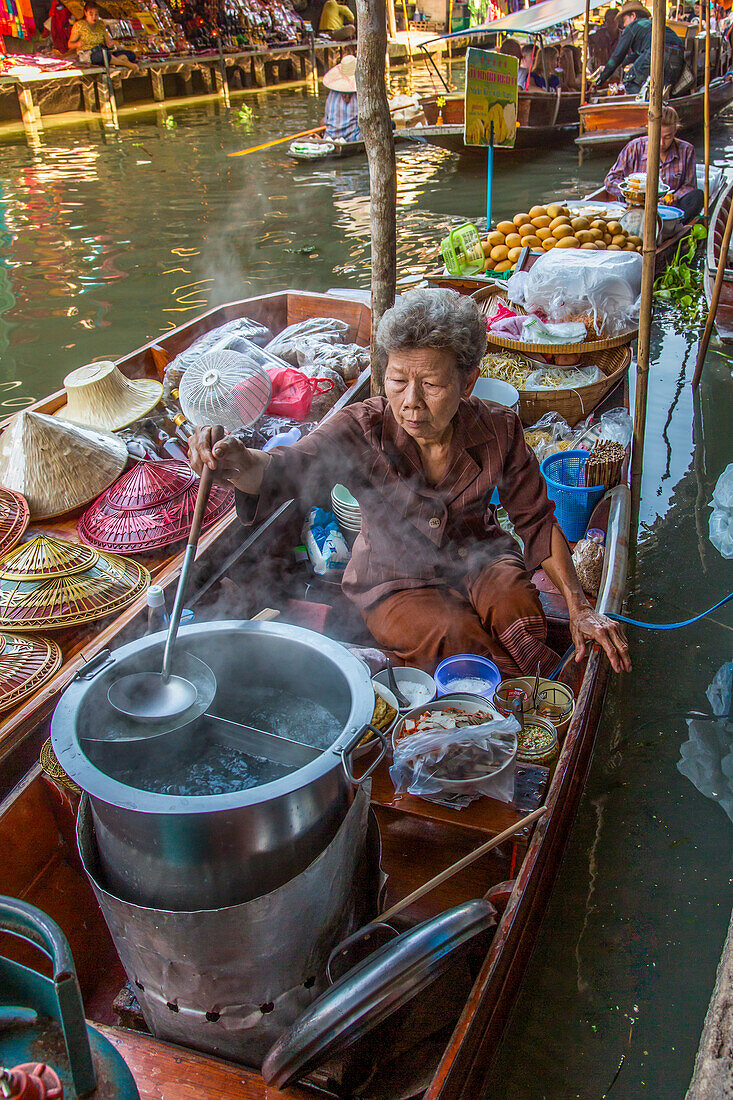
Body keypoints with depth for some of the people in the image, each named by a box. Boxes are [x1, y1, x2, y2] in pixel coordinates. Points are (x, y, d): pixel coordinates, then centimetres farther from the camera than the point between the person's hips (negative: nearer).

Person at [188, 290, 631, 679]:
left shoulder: (498, 430, -17)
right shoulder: (362, 429, -24)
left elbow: (537, 521, -5)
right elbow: (287, 468, -41)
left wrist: (579, 607, -10)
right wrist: (240, 461, -66)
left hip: (478, 560, 2)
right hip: (398, 585, -1)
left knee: (515, 601, -30)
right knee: (457, 635, -29)